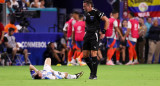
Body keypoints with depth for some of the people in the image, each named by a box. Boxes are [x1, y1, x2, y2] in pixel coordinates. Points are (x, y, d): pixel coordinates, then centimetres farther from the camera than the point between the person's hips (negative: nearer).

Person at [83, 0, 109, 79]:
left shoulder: (96, 12, -12)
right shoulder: (86, 13, 11)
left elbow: (107, 20, -12)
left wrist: (104, 32, -13)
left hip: (94, 35, -8)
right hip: (87, 35, 8)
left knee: (93, 54, -11)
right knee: (85, 55, 5)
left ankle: (94, 75, -5)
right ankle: (92, 71, 22)